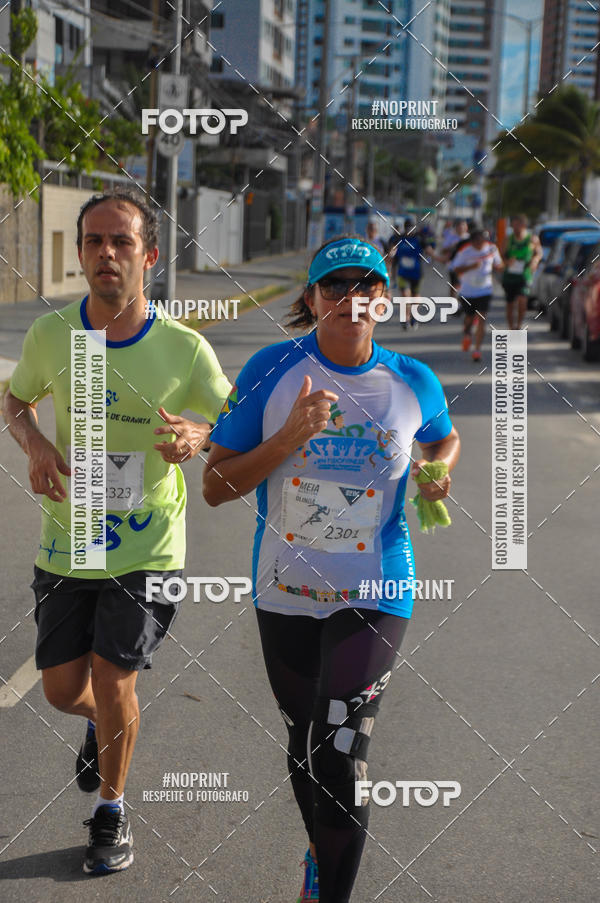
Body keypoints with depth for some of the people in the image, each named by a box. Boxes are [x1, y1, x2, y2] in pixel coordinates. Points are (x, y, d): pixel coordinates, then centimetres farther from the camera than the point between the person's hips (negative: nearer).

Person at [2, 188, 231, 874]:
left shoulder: (186, 350, -15)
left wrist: (199, 437, -26)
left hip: (148, 548, -2)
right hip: (64, 543, 3)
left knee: (112, 677, -5)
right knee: (63, 688, 8)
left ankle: (112, 812, 23)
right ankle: (103, 724, 48)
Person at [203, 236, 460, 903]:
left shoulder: (413, 383, -3)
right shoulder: (272, 370, -7)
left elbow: (445, 438, 20)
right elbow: (216, 486, -8)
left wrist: (439, 470, -3)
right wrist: (292, 436, -22)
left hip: (374, 593, -1)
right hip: (285, 591, 1)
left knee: (341, 758, -13)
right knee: (305, 747, 18)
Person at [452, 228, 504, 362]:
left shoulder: (492, 248, -3)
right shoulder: (465, 251, -11)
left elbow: (497, 265, 10)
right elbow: (456, 270, -9)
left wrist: (499, 266, -15)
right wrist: (471, 266, -26)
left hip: (485, 289, 1)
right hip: (467, 290, 0)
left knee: (481, 318, -11)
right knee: (470, 317, 12)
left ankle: (477, 349, -10)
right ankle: (466, 333, 48)